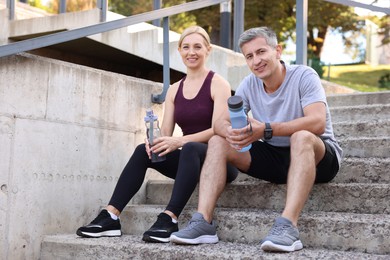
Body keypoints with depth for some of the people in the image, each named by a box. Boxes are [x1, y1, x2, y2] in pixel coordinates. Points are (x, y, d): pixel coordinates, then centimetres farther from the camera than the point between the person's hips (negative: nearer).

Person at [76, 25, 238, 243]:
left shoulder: (218, 84, -4)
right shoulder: (174, 90, 12)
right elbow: (166, 134, 6)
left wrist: (179, 141, -27)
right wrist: (155, 141, -19)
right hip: (189, 159, 6)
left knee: (190, 148, -36)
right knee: (144, 151, -16)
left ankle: (169, 219, -43)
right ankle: (111, 217, -22)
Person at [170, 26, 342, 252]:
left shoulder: (304, 76, -13)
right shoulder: (250, 84, 2)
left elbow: (317, 122, -29)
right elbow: (220, 122, -4)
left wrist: (266, 130, -39)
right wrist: (230, 131, -30)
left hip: (316, 157, -5)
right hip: (274, 159, 6)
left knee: (301, 137, -38)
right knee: (217, 142, -8)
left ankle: (288, 226, -47)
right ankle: (203, 223, -20)